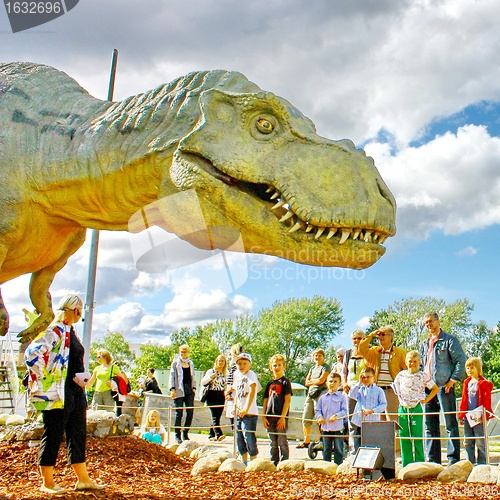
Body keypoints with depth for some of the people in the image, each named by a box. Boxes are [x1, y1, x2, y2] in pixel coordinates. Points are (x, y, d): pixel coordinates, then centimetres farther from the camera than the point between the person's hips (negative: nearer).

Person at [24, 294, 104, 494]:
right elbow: (31, 354, -24)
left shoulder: (70, 331, 15)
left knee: (78, 435, 12)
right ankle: (47, 483, 12)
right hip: (58, 394, -10)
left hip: (75, 392, 10)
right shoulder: (55, 331, -14)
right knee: (53, 436, 0)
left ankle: (83, 479, 20)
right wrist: (47, 377, -19)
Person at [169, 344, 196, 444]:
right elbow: (172, 376, 3)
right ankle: (177, 436, 5)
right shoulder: (175, 363, 6)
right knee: (179, 413, -4)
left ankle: (185, 434, 9)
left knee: (190, 412, -3)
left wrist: (194, 388, 10)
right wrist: (172, 389, -6)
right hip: (179, 390, -3)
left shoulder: (191, 363, 17)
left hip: (189, 390, 4)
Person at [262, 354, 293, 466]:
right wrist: (264, 416, 5)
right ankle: (274, 463, 19)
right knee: (273, 443, 11)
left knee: (282, 442, -5)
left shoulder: (285, 382, -1)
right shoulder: (270, 383, 15)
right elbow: (265, 401, 16)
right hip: (270, 418, 5)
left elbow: (287, 400, -8)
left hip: (281, 418, -5)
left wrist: (283, 417, -14)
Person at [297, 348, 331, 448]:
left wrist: (311, 380, 4)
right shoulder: (313, 368, 23)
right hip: (310, 394, 7)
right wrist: (315, 381, 0)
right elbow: (306, 382, 16)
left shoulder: (326, 367, 1)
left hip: (320, 394, -7)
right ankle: (306, 441, 13)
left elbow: (321, 381, -11)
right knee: (305, 418, 4)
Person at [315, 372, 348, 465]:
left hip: (338, 428, -3)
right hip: (325, 427, 3)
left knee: (338, 449, 1)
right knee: (326, 449, 11)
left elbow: (344, 411, -4)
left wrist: (336, 416, -19)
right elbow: (318, 410, 11)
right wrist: (319, 417, -9)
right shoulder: (322, 398, 11)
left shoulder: (342, 397, 1)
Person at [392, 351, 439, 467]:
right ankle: (406, 465, 13)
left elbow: (436, 389, 6)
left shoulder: (422, 376, 0)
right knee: (404, 437, 4)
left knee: (417, 437, -2)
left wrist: (426, 400, 0)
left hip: (416, 409, -3)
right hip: (403, 408, 3)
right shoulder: (401, 375, 8)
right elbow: (395, 387, 25)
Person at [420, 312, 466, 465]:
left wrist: (452, 380, -12)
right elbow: (420, 365, 25)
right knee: (430, 426, 7)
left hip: (444, 387, -6)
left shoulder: (449, 340, 0)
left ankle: (453, 458, 1)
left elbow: (461, 360, -7)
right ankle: (433, 460, 13)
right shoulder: (424, 344, 20)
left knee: (450, 424, -4)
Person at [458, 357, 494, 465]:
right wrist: (461, 415, 13)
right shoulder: (467, 382, 13)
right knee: (468, 442, 9)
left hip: (479, 417, -6)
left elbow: (487, 401, -7)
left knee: (480, 442, -2)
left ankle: (482, 463, 7)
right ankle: (470, 463, 16)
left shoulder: (484, 383, -5)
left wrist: (483, 415, -14)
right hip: (467, 416, 6)